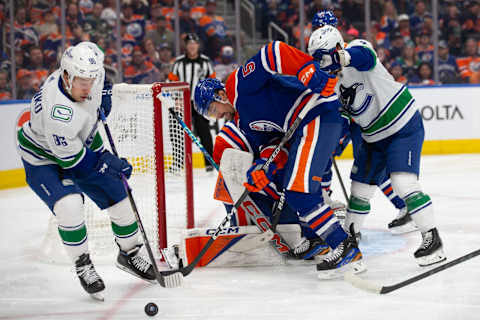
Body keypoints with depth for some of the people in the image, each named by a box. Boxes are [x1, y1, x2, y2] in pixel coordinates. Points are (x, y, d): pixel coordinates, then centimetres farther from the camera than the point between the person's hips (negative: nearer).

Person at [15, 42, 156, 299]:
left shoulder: (89, 74, -21)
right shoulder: (58, 111, -41)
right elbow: (71, 160, -30)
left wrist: (104, 93, 1)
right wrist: (109, 163, -24)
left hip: (82, 145, 7)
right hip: (44, 157, -7)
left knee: (119, 197, 7)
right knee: (69, 205, -28)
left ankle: (129, 254, 31)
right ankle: (82, 266, -7)